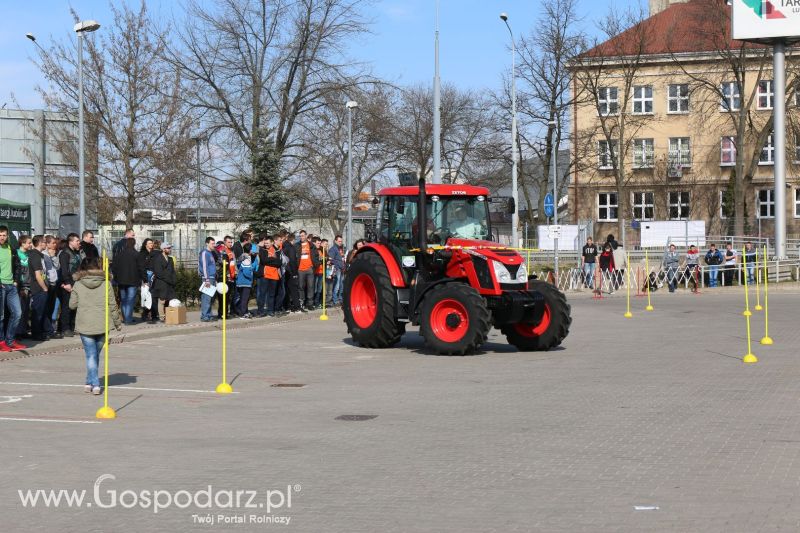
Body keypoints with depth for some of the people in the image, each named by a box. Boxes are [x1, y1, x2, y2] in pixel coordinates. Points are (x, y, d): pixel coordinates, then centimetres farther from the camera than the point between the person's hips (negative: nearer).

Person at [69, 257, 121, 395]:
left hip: (85, 326, -1)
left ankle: (94, 384, -7)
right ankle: (91, 382, 22)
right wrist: (117, 322, 11)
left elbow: (72, 305, 2)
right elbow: (112, 305, 0)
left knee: (91, 355, 2)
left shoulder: (78, 285, -3)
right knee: (95, 354, 15)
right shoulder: (105, 284, -2)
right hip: (102, 326, 1)